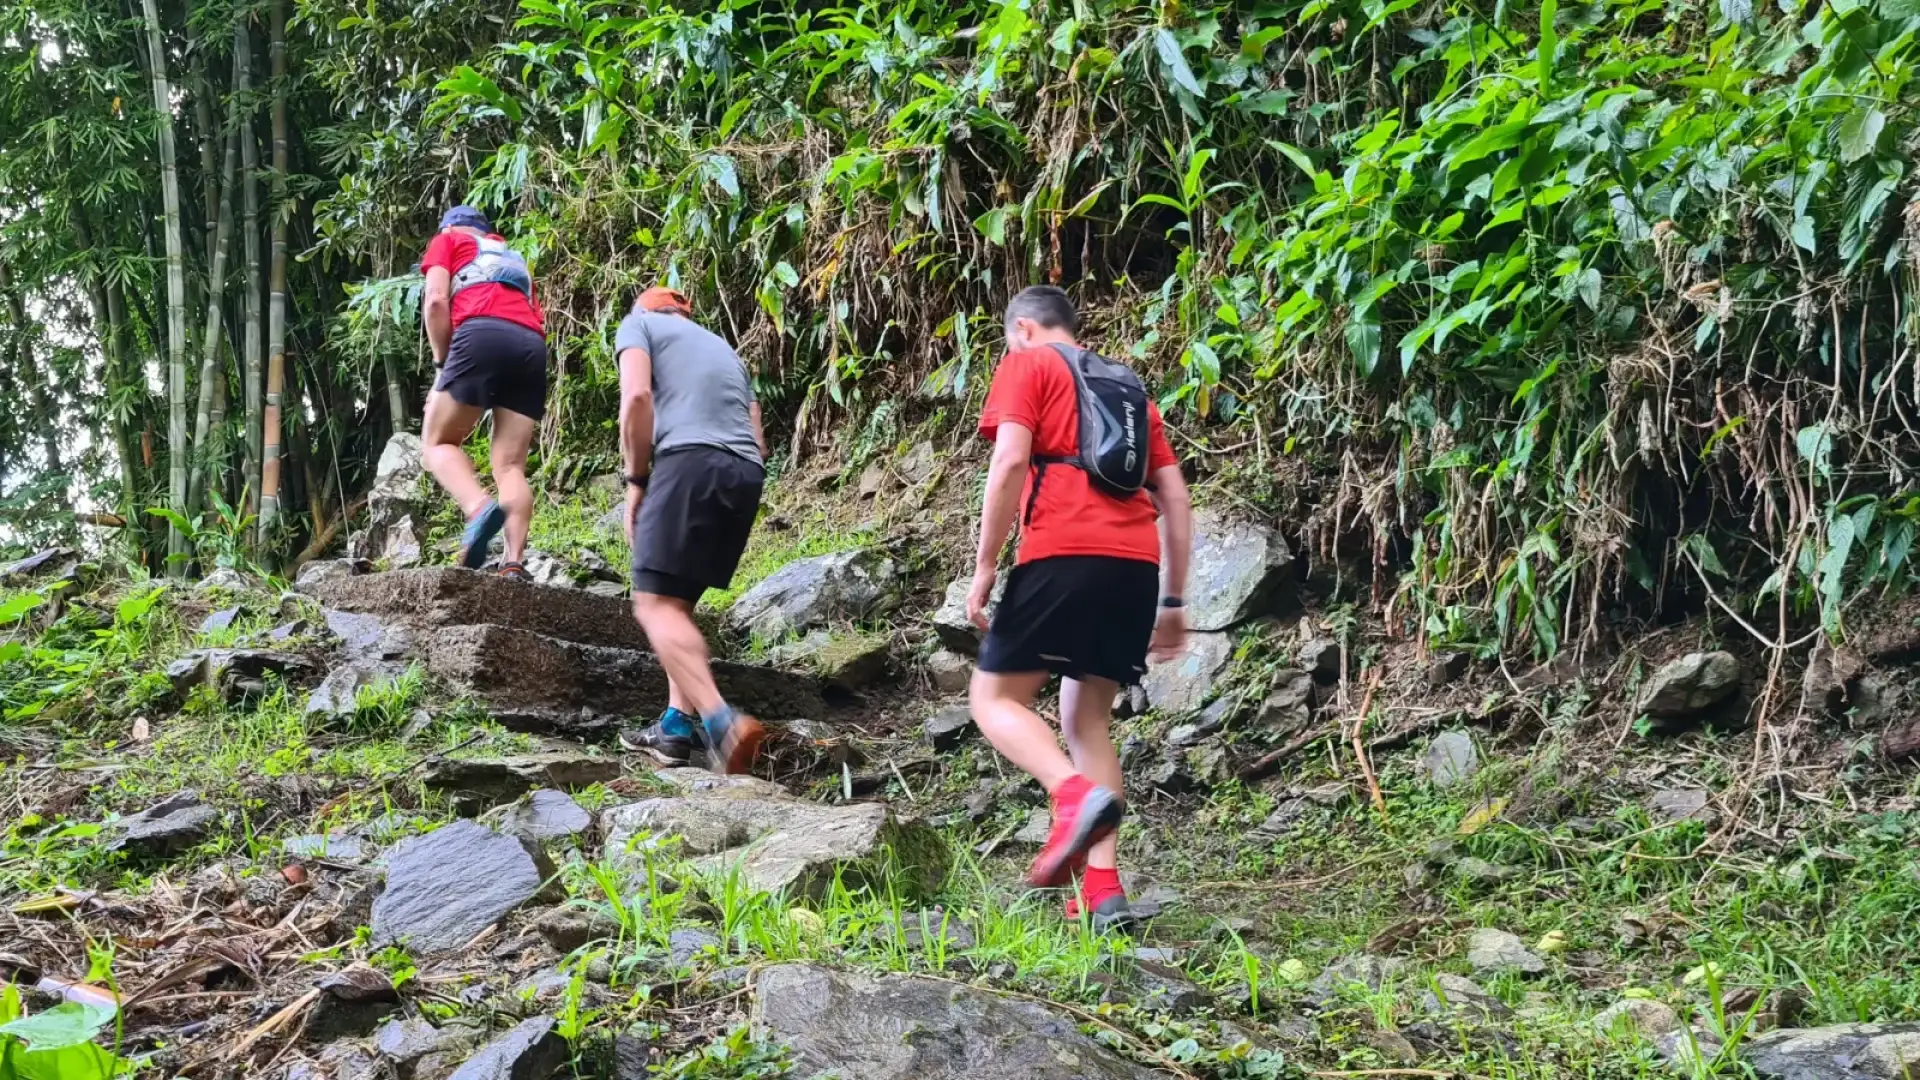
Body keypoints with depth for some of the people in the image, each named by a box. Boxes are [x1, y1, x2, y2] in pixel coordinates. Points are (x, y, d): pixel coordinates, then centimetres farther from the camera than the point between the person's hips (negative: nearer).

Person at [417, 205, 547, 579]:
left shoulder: (447, 240, 23)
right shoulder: (514, 258, 38)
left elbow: (436, 301, 6)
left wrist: (442, 361, 11)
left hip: (482, 336, -5)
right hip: (532, 346, 5)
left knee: (437, 442, 4)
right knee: (510, 465, 2)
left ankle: (480, 509, -25)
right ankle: (515, 564, -17)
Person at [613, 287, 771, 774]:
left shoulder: (639, 323, 16)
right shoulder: (723, 348, 35)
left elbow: (638, 397, -4)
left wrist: (637, 481, 3)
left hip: (691, 462, -7)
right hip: (746, 474, 7)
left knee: (655, 604, -11)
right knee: (678, 602, 19)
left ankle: (721, 722, -28)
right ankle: (677, 724, 11)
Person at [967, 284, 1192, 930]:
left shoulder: (1027, 366, 10)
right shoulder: (1128, 387, 28)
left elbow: (1010, 461, -7)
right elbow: (1175, 497, 21)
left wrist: (984, 568, -5)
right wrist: (1173, 600, 22)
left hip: (1063, 554, -6)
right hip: (1137, 563, 6)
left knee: (995, 699, 4)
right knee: (1087, 716, 12)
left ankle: (1075, 794, -24)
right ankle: (1102, 889, 0)